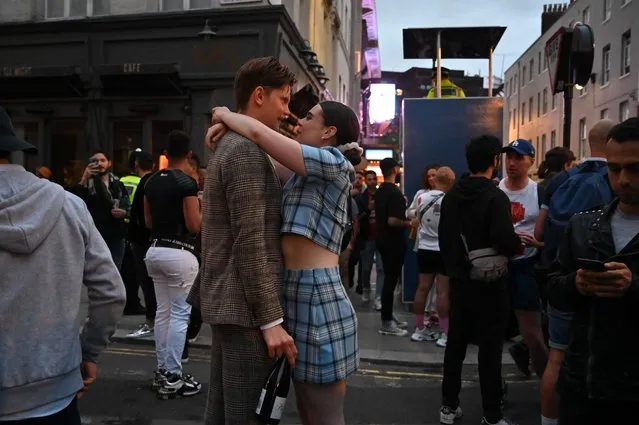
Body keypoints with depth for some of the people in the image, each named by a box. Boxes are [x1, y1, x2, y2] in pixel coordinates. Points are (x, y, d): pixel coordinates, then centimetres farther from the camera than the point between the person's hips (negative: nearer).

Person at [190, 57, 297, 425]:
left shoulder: (229, 146, 17)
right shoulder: (247, 150, -15)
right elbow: (251, 244, -21)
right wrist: (271, 319, -19)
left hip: (226, 303, 10)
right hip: (244, 308, -10)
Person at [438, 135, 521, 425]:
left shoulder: (451, 195, 6)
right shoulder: (495, 196, -16)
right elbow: (506, 242, -25)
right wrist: (519, 242, -3)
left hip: (459, 281, 6)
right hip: (489, 284, -6)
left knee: (455, 344, 13)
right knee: (490, 349, 4)